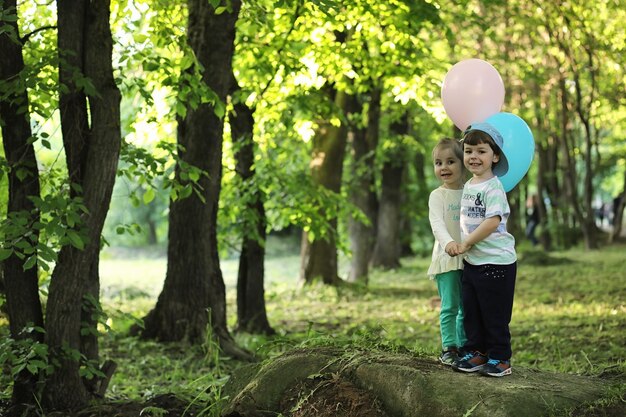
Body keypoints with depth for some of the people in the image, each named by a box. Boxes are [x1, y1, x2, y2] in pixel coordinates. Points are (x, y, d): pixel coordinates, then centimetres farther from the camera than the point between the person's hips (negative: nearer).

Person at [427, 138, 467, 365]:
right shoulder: (437, 195, -4)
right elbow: (437, 223, -19)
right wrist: (448, 242, -37)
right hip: (447, 259, -4)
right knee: (450, 306, -5)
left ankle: (464, 347, 20)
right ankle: (448, 348, 1)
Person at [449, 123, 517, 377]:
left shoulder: (493, 187, -16)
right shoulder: (468, 185, 10)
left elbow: (493, 221, -26)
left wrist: (467, 243, -18)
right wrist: (463, 246, 12)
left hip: (496, 261, -8)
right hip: (471, 261, 8)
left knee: (494, 313, 1)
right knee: (471, 311, 13)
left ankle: (499, 358, 11)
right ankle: (476, 353, 24)